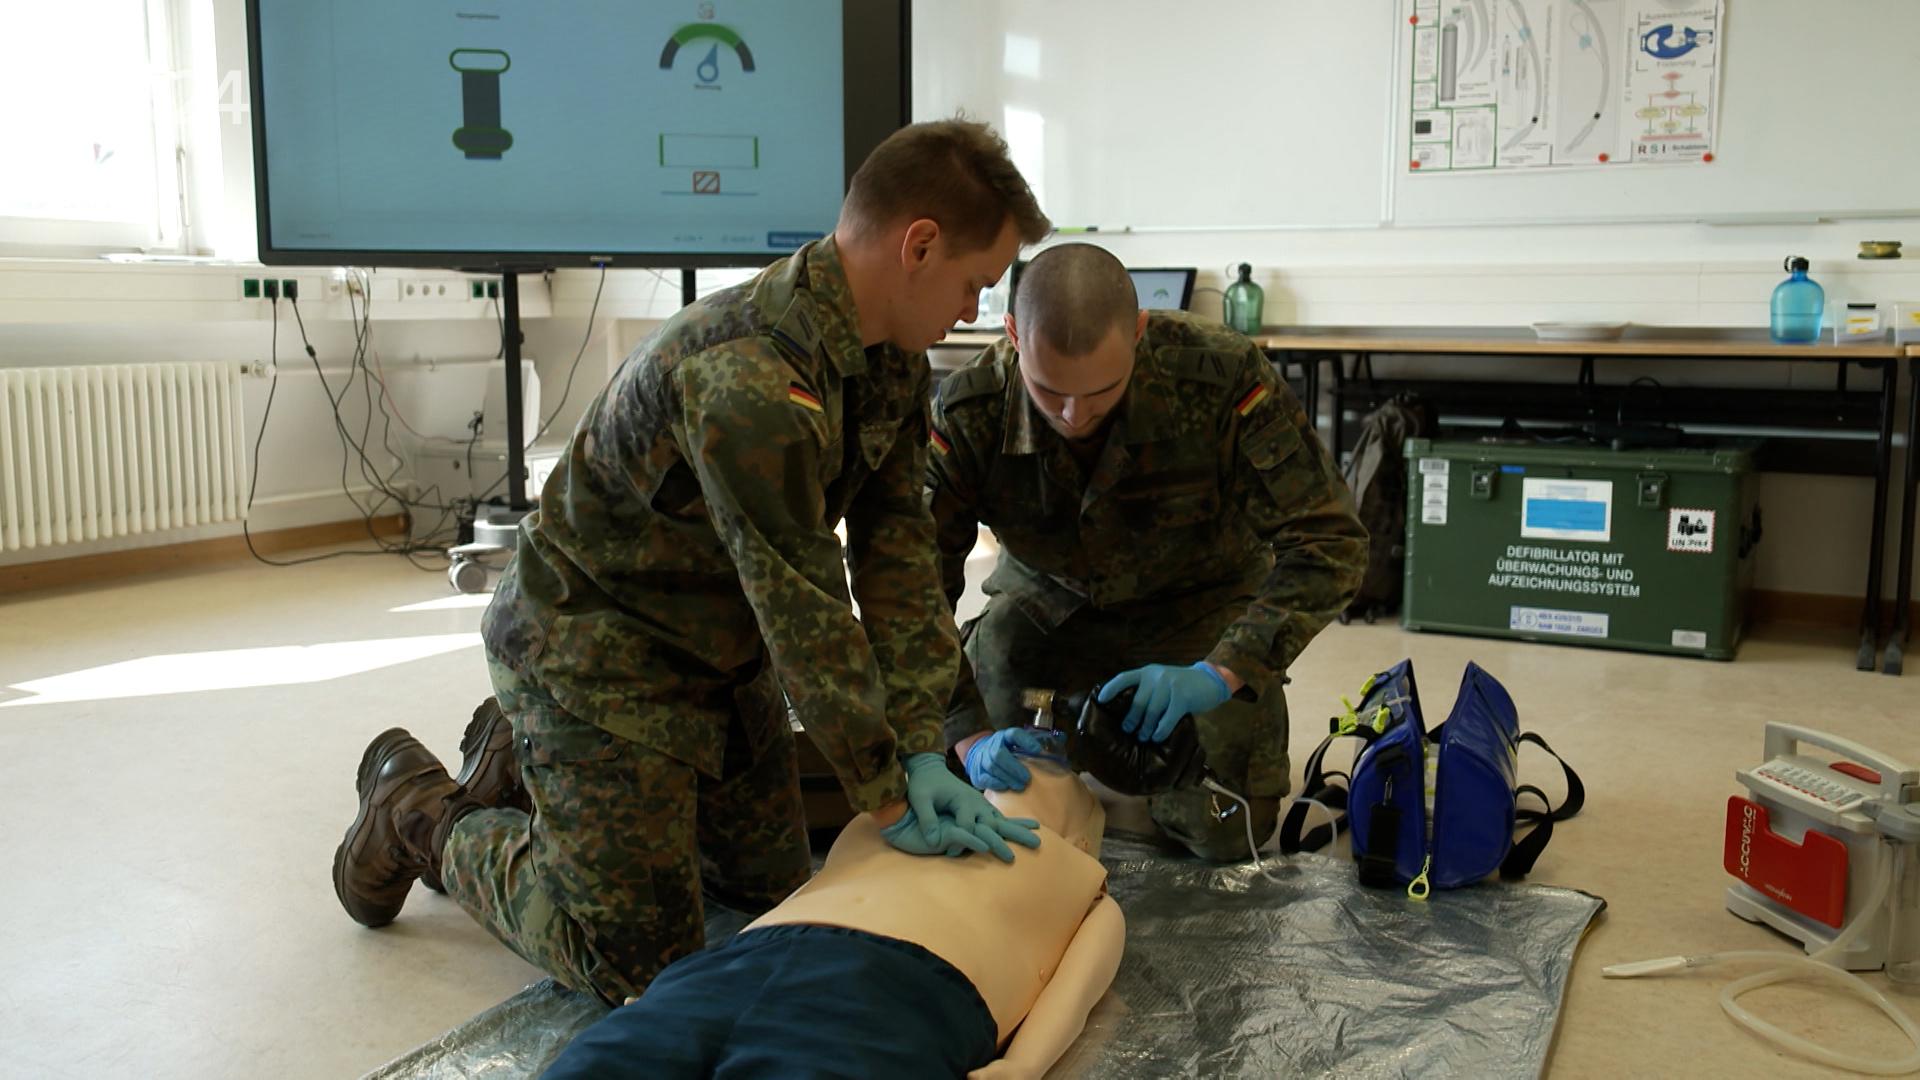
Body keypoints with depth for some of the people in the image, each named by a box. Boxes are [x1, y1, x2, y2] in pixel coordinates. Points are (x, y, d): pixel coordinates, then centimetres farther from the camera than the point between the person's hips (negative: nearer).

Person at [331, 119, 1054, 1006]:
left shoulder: (891, 354, -5)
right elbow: (804, 609, -30)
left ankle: (522, 760, 34)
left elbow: (897, 543, -7)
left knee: (771, 887, 20)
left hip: (720, 649, 9)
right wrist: (886, 799, -20)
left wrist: (922, 750, -13)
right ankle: (418, 811, 20)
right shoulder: (752, 378, -36)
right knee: (639, 963, -2)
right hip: (591, 655, -9)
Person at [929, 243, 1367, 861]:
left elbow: (1328, 543, -29)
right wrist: (969, 735, -37)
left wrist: (1221, 673, -40)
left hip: (1197, 597, -1)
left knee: (1224, 832, -11)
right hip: (1047, 598, 2)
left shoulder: (1222, 375, -32)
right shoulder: (968, 412, -27)